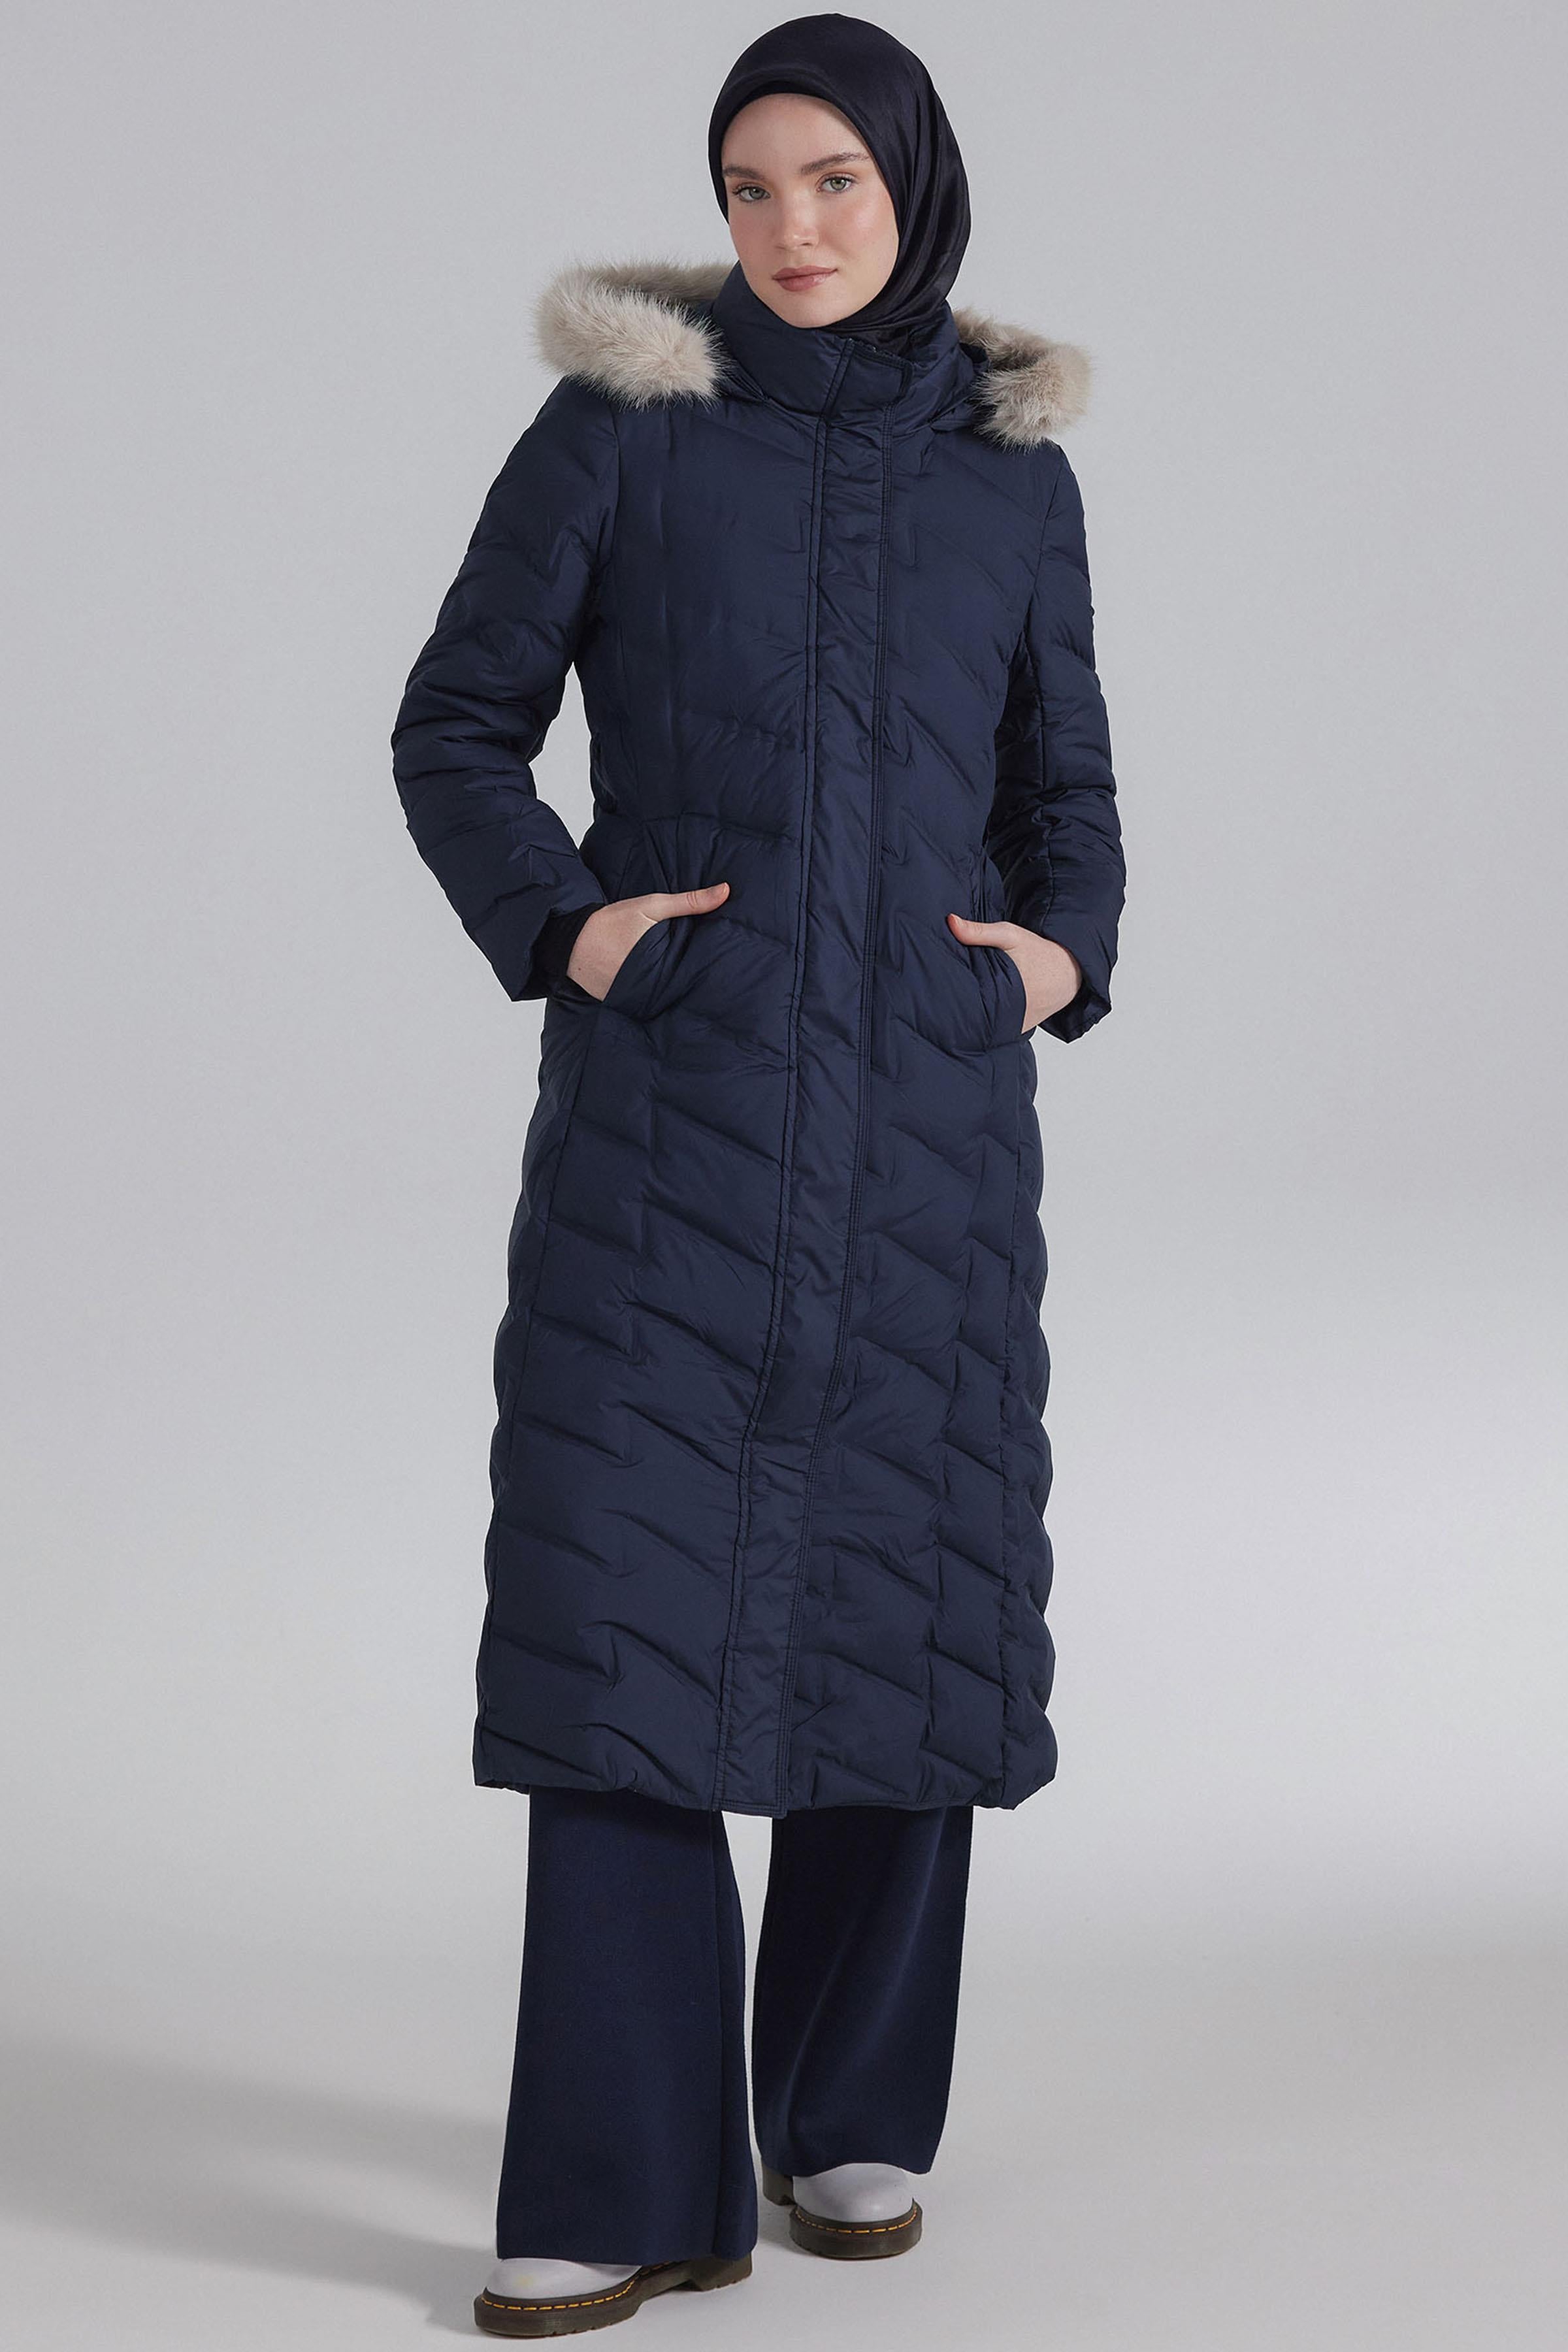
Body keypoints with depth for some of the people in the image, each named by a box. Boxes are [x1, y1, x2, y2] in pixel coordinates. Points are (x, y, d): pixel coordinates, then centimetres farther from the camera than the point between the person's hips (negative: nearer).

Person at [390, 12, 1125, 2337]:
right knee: (623, 1601, -8)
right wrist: (556, 923, -10)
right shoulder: (618, 428, 2)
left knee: (905, 1595, 5)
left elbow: (1062, 780, 18)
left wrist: (1067, 950, -1)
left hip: (926, 1101, 2)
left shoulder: (1014, 474, 10)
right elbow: (457, 724, 5)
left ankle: (853, 2114, 22)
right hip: (668, 1095, -2)